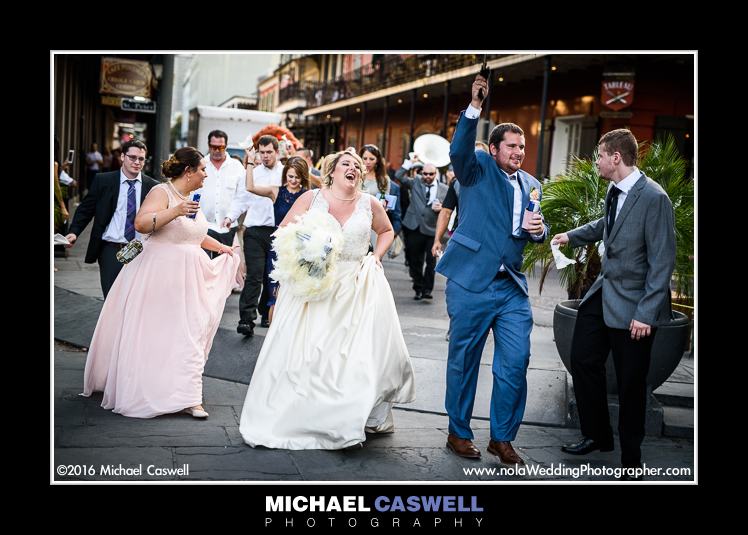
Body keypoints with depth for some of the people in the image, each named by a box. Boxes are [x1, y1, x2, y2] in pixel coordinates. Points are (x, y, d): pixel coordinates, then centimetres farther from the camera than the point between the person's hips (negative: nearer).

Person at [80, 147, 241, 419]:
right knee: (150, 333, 0)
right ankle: (140, 390, 15)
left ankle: (188, 397, 8)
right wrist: (175, 211, -30)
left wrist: (222, 247, 29)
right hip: (159, 275, -8)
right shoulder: (162, 192, -9)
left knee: (189, 334, 5)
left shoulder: (190, 198, 15)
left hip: (188, 277, 8)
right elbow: (141, 223, -24)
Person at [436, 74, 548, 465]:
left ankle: (502, 438, 18)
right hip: (471, 283, -4)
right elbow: (458, 151, -22)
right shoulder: (478, 169, 0)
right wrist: (474, 106, -32)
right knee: (463, 360, 7)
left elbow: (536, 233, 20)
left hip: (512, 287, 4)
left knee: (515, 364, 2)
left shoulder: (531, 184, 14)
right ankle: (458, 433, 23)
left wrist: (539, 230, -4)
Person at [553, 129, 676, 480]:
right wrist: (572, 236, 35)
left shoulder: (653, 198, -20)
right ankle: (596, 436, 34)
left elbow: (662, 261, -20)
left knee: (630, 384, 4)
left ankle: (631, 461, 23)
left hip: (633, 305, -8)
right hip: (604, 293, 8)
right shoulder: (614, 192, 3)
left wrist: (646, 313, -22)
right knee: (583, 360, 14)